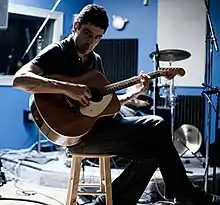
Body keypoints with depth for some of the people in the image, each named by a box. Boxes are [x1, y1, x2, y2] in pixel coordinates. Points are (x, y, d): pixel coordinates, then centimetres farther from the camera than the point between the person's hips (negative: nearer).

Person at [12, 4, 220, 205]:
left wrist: (134, 93, 5)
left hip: (98, 124, 8)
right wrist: (67, 88, -30)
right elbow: (19, 79, -21)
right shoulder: (57, 52, -5)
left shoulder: (95, 60, 18)